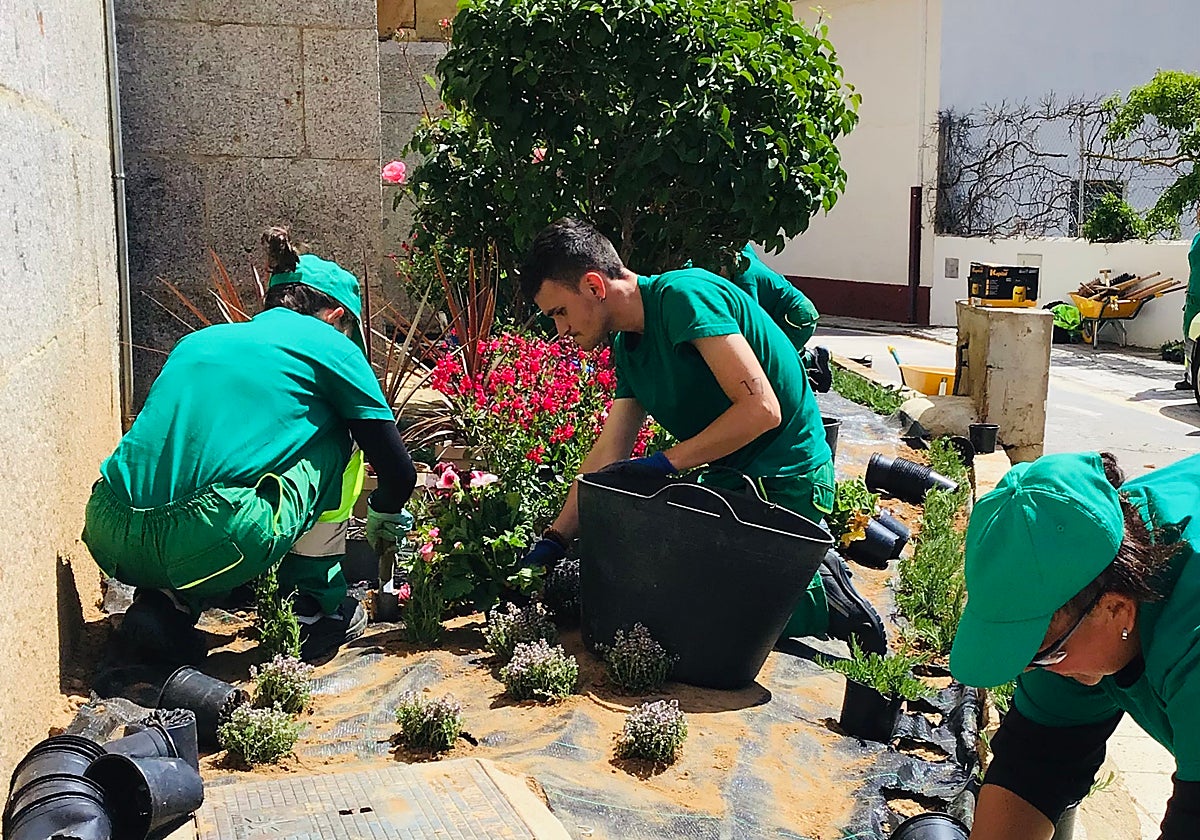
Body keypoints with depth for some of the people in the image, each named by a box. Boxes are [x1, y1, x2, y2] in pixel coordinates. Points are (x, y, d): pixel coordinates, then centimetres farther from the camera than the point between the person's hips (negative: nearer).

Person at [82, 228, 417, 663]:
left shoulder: (199, 340, 27)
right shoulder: (329, 344, 12)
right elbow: (399, 471, 12)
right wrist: (383, 517, 36)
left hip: (108, 540, 6)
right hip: (213, 543, -5)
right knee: (331, 436, 19)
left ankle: (165, 602, 13)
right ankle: (315, 607, 22)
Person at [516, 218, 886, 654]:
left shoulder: (685, 296, -22)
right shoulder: (627, 345, 7)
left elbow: (761, 409, -28)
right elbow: (609, 455, 7)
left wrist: (666, 463, -24)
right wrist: (553, 540, 3)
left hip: (788, 484, -9)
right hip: (733, 476, 9)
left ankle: (825, 602, 5)